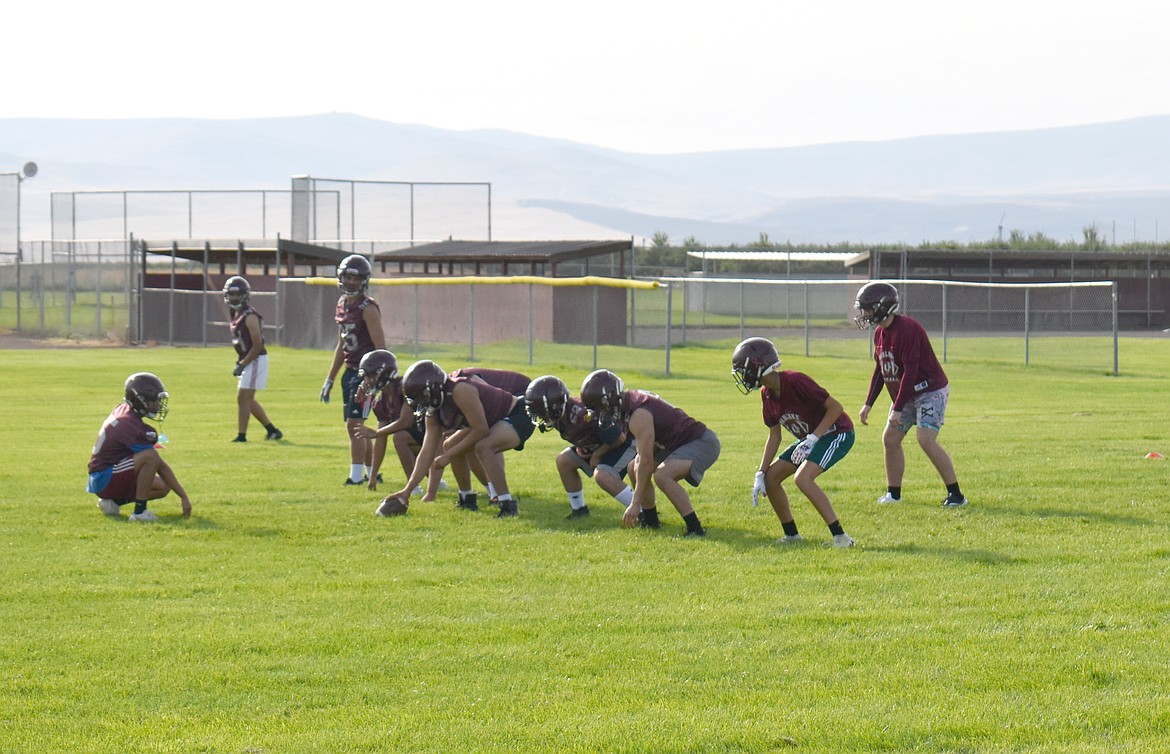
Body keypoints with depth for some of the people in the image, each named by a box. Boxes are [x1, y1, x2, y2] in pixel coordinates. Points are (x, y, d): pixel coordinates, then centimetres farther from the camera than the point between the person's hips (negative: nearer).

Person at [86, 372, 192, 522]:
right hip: (105, 480, -10)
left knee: (163, 487, 10)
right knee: (150, 457, -30)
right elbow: (161, 467, -17)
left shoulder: (121, 409, 6)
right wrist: (184, 497, -13)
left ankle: (113, 502, 10)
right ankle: (139, 511, -25)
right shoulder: (135, 427, -21)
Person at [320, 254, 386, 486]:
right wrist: (330, 380, 22)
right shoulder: (342, 304, 13)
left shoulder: (368, 308, -13)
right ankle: (372, 473, 23)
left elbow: (381, 347, -15)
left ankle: (356, 476, -12)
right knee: (356, 427, 12)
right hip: (350, 371, 9)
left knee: (354, 424, -13)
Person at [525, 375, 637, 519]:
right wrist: (579, 447, -6)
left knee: (602, 476, -30)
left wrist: (597, 454, -17)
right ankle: (578, 508, 15)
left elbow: (619, 438, -31)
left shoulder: (582, 414, -36)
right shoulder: (561, 417, -10)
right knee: (564, 460, 3)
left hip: (625, 443, -9)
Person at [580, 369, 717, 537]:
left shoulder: (638, 416, -26)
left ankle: (695, 529, -26)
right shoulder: (629, 402, 3)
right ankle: (650, 520, 28)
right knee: (635, 469, 14)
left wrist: (636, 504, -20)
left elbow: (646, 462, -24)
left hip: (703, 443, -10)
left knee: (662, 475, -30)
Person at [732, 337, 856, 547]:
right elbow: (774, 436, 8)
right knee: (771, 477, 5)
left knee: (803, 478, -28)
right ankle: (791, 534, 19)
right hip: (810, 438, 9)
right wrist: (760, 474, 2)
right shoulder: (767, 394, 0)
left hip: (838, 433, -9)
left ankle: (840, 537, -24)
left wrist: (812, 439, -27)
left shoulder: (795, 382, -28)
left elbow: (835, 407, -24)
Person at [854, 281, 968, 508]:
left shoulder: (906, 329, -25)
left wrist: (898, 408, -27)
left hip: (930, 391, -10)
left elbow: (910, 370, -27)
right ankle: (893, 493, 20)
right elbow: (880, 370, 17)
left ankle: (956, 495, -14)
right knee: (890, 439, 8)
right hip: (906, 395, 10)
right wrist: (868, 404, 12)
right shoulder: (880, 333, 6)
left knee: (926, 440, -19)